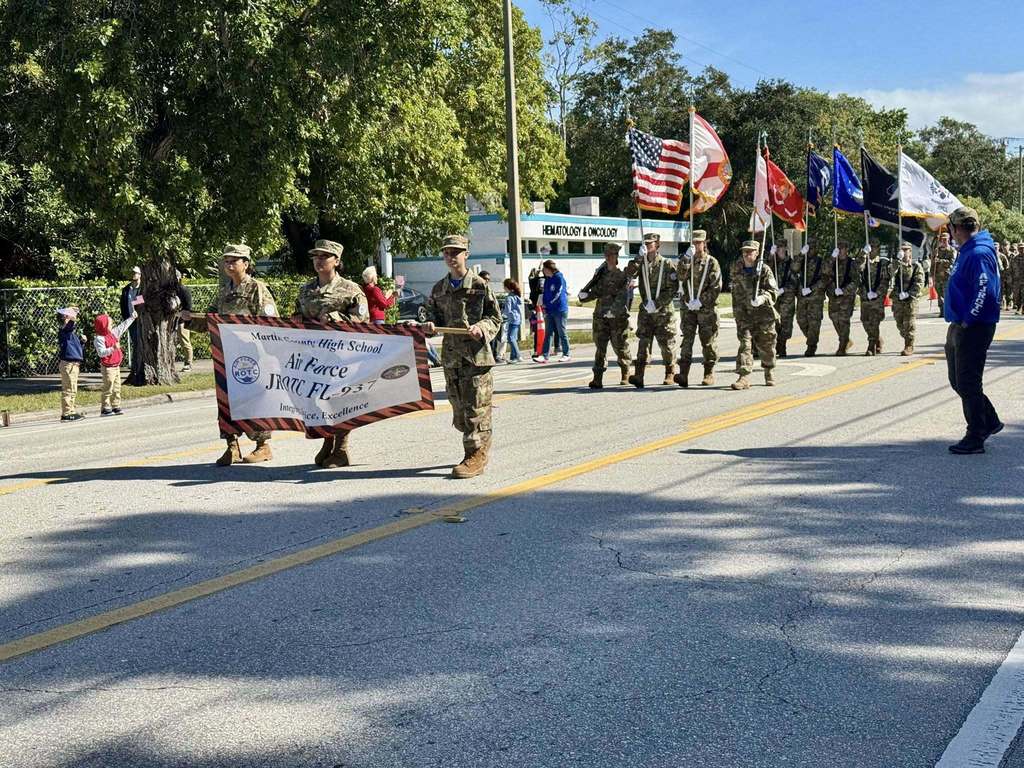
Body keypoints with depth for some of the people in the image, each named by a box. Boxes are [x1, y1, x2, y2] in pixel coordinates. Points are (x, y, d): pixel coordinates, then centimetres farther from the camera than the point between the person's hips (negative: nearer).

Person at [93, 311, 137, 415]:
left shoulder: (113, 333, 9)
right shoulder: (99, 339, -15)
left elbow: (123, 326, 22)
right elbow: (101, 353, -24)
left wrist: (132, 318, 26)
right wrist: (113, 349, -34)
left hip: (116, 366, 9)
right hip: (108, 367, -9)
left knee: (117, 388, 11)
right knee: (108, 388, -7)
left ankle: (116, 407, 18)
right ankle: (105, 408, -3)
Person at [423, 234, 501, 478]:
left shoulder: (479, 285, -2)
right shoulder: (439, 289, 12)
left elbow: (495, 317, 0)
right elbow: (433, 314, 20)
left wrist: (481, 327, -19)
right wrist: (430, 324, -2)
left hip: (476, 354, -5)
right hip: (451, 356, 5)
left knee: (476, 408, -5)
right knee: (459, 409, 10)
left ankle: (476, 456, 2)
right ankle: (479, 450, 24)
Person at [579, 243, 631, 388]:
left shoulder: (623, 275, -2)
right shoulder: (600, 274, 12)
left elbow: (622, 296, -13)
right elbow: (595, 292, 16)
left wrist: (613, 310, -24)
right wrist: (585, 295, -5)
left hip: (618, 317, -3)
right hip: (601, 317, 3)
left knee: (621, 348, 5)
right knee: (600, 348, -3)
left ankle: (625, 376, 24)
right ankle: (597, 379, -6)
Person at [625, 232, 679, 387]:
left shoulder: (667, 264, -2)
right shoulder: (641, 263, 9)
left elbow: (673, 288, -7)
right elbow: (629, 274, -10)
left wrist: (657, 303, -15)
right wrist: (639, 257, -18)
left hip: (664, 311, -3)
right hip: (645, 310, 3)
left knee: (667, 344, 5)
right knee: (643, 342, -5)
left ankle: (670, 374, 19)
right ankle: (638, 376, -11)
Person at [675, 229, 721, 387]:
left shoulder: (712, 262, 1)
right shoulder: (686, 260, 11)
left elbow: (716, 287, -6)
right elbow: (681, 277, -7)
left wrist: (701, 301, -13)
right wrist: (686, 260, -19)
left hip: (707, 308, -2)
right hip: (687, 307, 2)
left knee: (708, 342, 4)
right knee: (686, 340, -7)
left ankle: (709, 374, 14)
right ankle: (683, 374, -12)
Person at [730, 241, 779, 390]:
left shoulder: (764, 269, -5)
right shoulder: (737, 269, 6)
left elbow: (773, 291, -8)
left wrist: (763, 298, -29)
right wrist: (736, 309, 18)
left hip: (763, 312, -1)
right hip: (743, 313, 1)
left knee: (766, 345, 11)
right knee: (744, 344, -12)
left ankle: (769, 372, 35)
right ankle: (744, 377, -18)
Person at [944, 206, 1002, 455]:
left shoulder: (979, 254, -18)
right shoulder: (967, 252, 14)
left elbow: (986, 292, -27)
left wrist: (967, 321, -20)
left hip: (973, 329, -10)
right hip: (958, 328, 10)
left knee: (968, 384, -4)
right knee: (958, 381, 17)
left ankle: (975, 439, 4)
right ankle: (990, 422, 30)